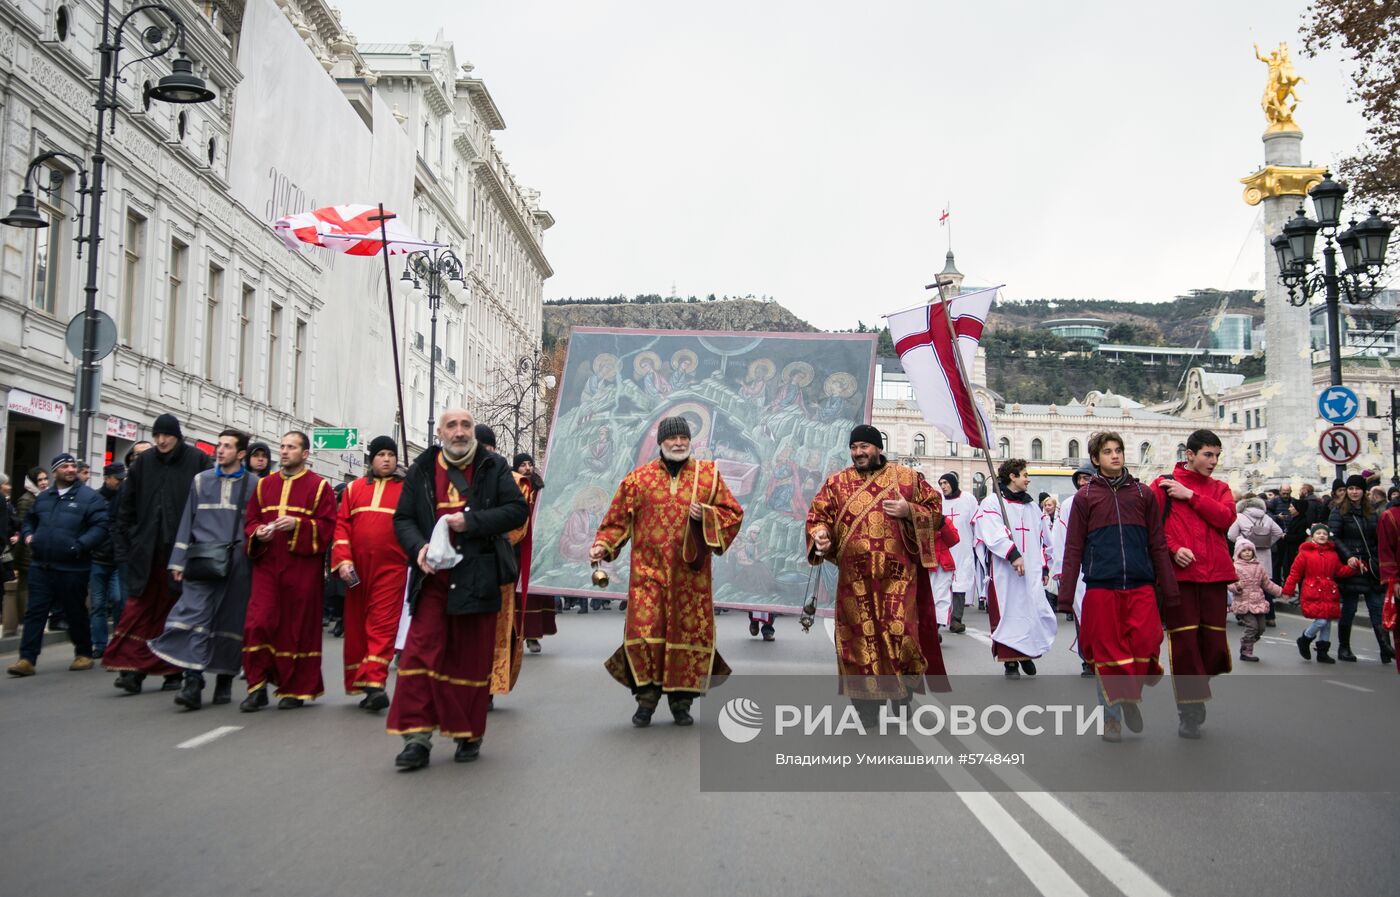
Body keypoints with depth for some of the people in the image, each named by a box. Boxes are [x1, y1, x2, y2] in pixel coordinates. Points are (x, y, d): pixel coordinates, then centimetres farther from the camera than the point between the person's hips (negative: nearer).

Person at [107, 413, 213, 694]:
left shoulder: (197, 461, -1)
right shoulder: (143, 462, 9)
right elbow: (127, 504, 11)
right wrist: (123, 541, 5)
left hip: (181, 546, -2)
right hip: (146, 548, 2)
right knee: (140, 607, -5)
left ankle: (174, 671, 14)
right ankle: (134, 669, -6)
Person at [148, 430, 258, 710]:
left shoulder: (254, 484, 6)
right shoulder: (201, 481, 12)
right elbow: (188, 522, 12)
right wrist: (179, 561, 6)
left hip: (238, 563, -1)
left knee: (231, 621, 5)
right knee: (194, 614, -12)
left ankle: (224, 680, 17)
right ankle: (193, 681, -15)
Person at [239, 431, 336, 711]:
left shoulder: (319, 486, 1)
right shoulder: (264, 484, 13)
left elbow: (327, 527, -5)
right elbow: (250, 521, 16)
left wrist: (297, 525, -19)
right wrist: (257, 533, -6)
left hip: (303, 568, -3)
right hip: (266, 565, 3)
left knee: (298, 627, 3)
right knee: (258, 623, -6)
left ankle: (295, 689, 15)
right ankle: (257, 687, 5)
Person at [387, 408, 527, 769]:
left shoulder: (494, 467, 5)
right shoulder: (421, 470, 9)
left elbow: (518, 509, -2)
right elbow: (403, 519, 10)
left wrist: (471, 521, -13)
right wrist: (419, 548, -11)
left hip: (478, 578, -1)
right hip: (433, 577, 1)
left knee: (472, 657, 6)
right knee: (420, 652, -7)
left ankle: (469, 735, 19)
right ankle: (417, 736, -1)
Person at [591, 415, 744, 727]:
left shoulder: (708, 474, 8)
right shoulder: (639, 478, 7)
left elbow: (733, 513, 8)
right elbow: (618, 519, 8)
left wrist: (705, 515, -10)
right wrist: (602, 546, -7)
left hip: (690, 574, 1)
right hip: (649, 570, 0)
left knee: (689, 633, 2)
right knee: (644, 631, -10)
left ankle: (681, 701, 15)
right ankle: (646, 698, 5)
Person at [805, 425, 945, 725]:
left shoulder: (907, 478, 7)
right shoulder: (836, 482, 10)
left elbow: (936, 510, 9)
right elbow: (818, 515, 6)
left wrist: (910, 512, -10)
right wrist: (819, 535, -15)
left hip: (898, 576, -1)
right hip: (854, 577, 1)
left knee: (900, 631, -4)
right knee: (860, 637, 1)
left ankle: (903, 689, 20)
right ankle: (866, 699, 12)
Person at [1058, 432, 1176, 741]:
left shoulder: (1143, 493, 11)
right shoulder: (1085, 497, 6)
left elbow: (1158, 545, 11)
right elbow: (1073, 549, 4)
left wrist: (1168, 591, 6)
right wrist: (1065, 596, -1)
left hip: (1140, 586, 1)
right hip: (1100, 588, -1)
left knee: (1146, 643, -12)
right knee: (1107, 652, 2)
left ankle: (1130, 696, 15)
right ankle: (1112, 716, 18)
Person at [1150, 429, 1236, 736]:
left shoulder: (1219, 488, 16)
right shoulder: (1163, 485, 5)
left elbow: (1226, 517, -4)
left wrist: (1190, 495, -8)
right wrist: (1173, 548, -15)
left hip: (1214, 573, 4)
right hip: (1179, 572, -3)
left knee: (1213, 641, 2)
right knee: (1184, 641, -5)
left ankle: (1195, 693, 25)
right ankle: (1190, 711, 5)